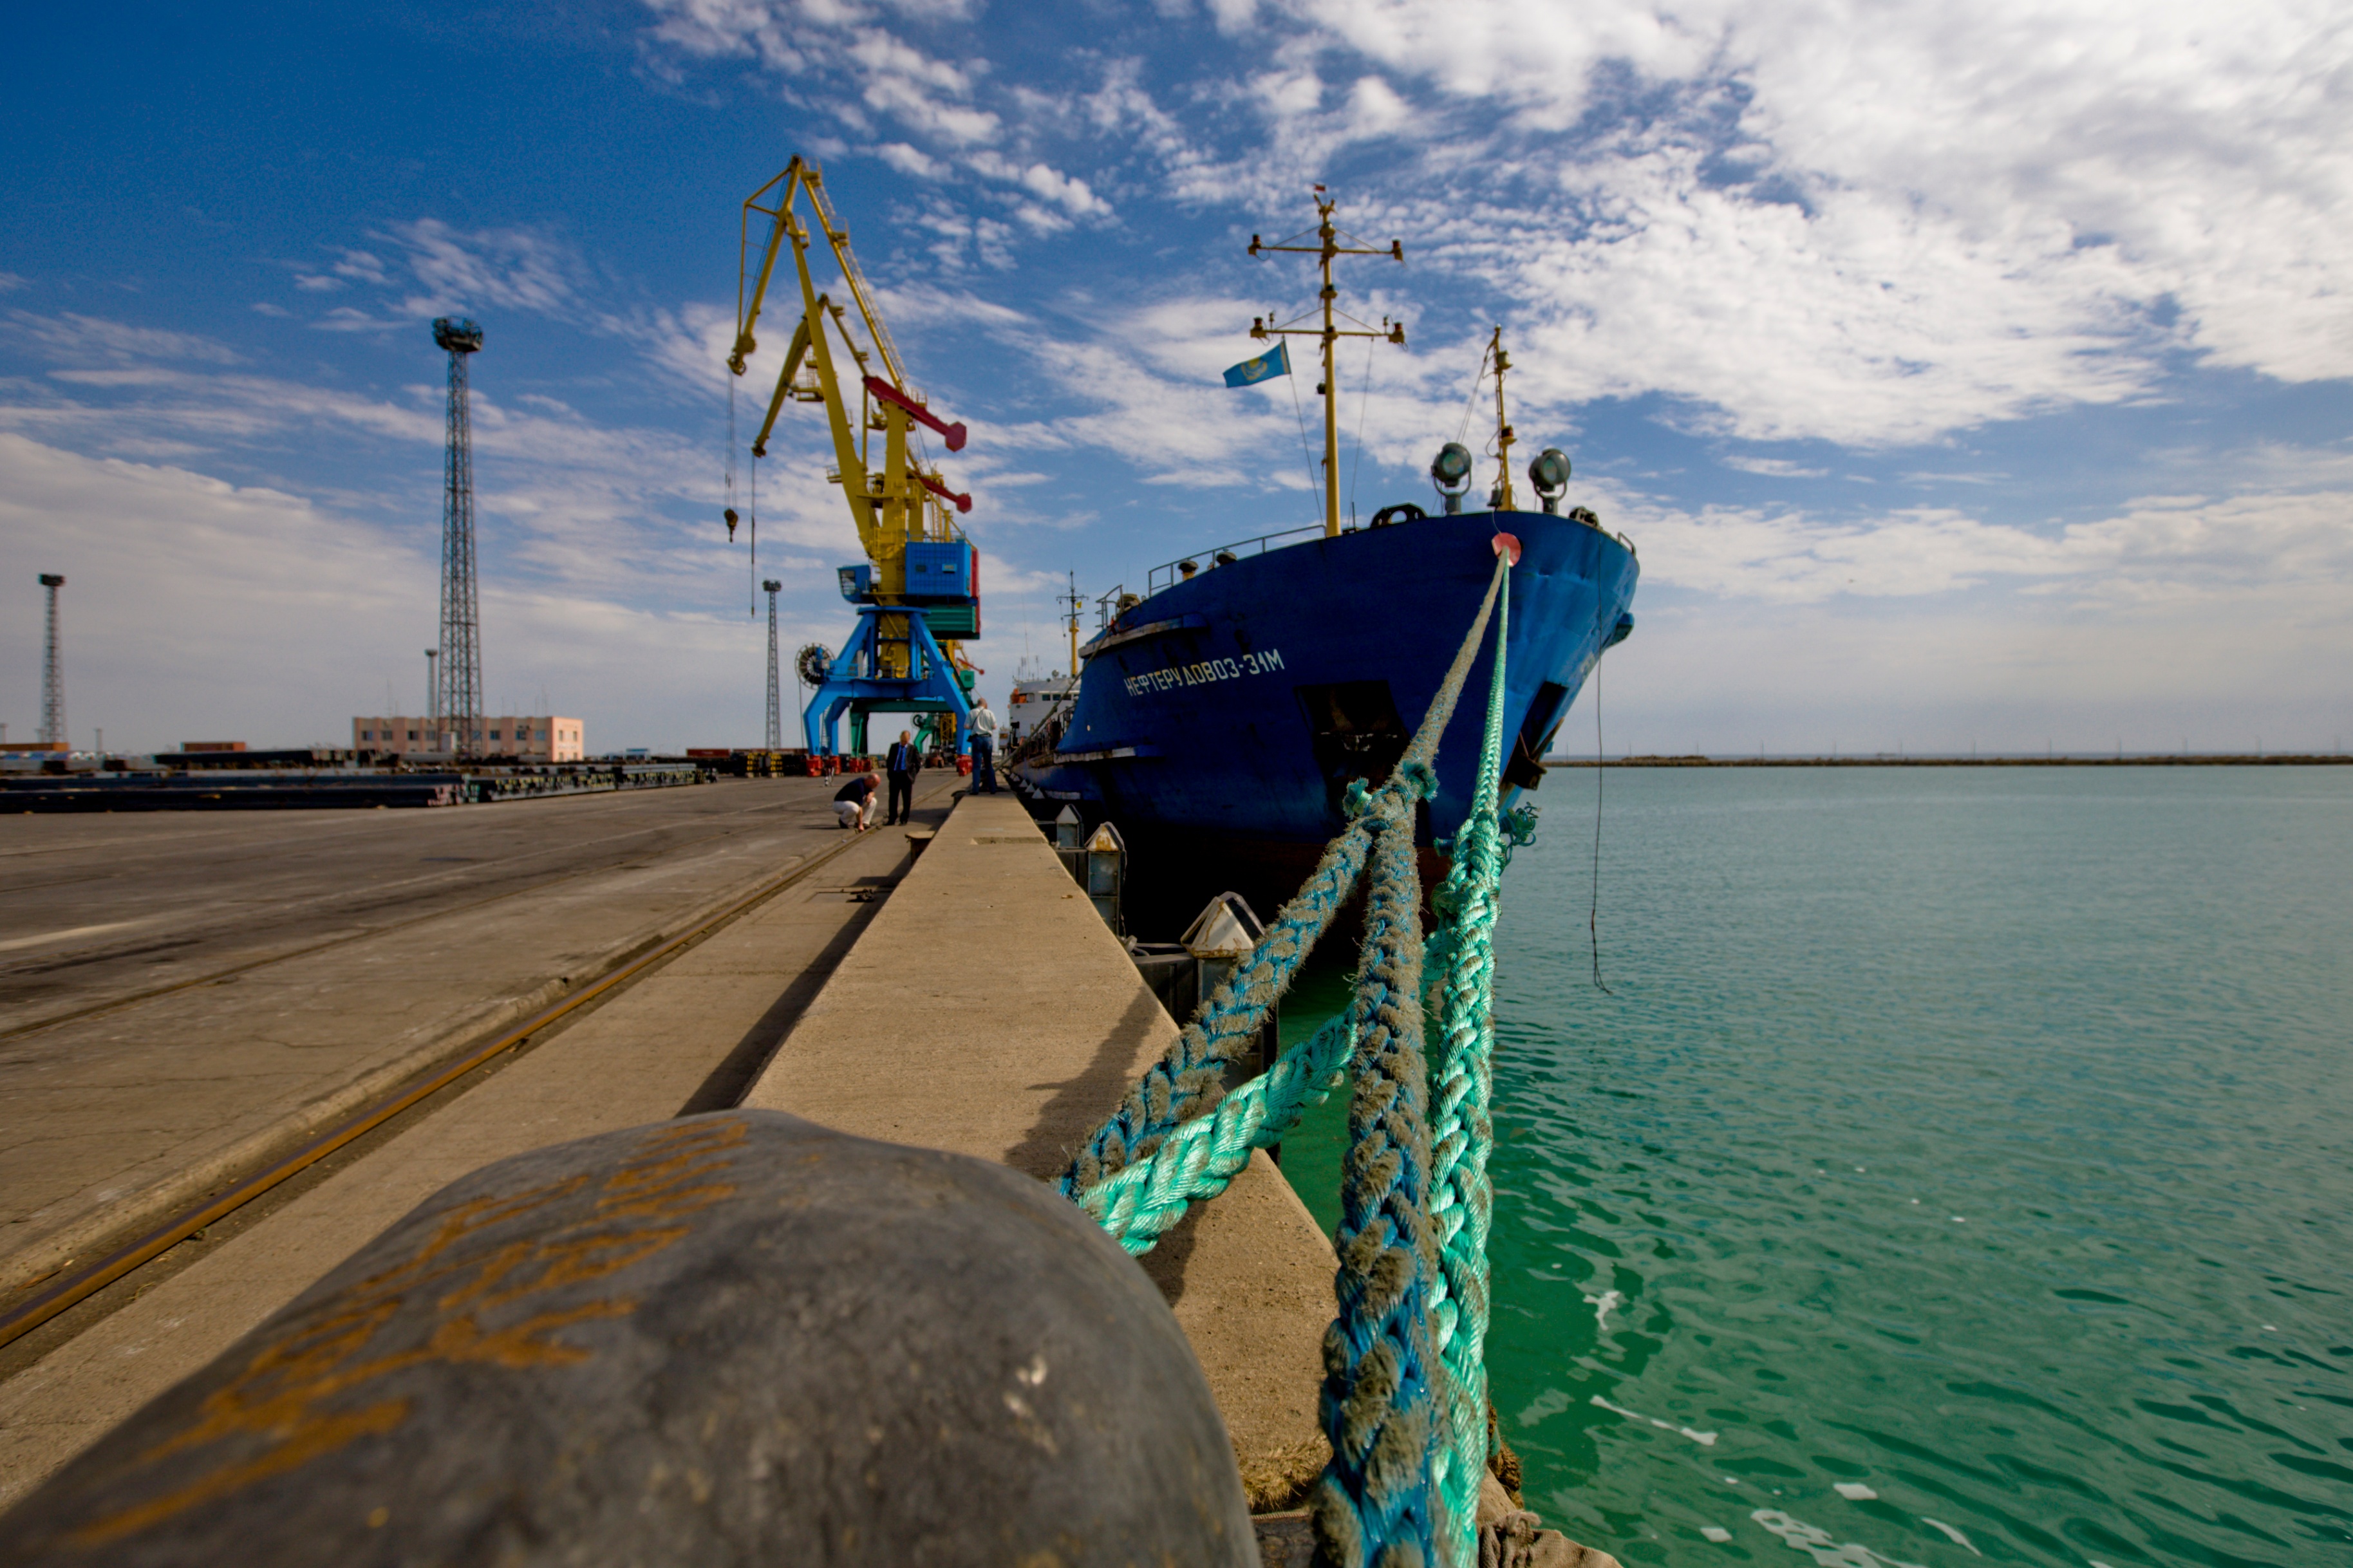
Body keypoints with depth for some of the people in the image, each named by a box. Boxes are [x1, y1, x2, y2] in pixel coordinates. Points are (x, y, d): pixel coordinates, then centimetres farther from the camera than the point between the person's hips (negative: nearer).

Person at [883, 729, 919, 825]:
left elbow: (918, 761, 1)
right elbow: (889, 760, 14)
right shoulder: (894, 747, 12)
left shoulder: (912, 748, 3)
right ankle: (892, 819, 10)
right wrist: (885, 760, -4)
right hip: (895, 775, 2)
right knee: (893, 798, 4)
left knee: (906, 799, 2)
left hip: (906, 775, -2)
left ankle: (904, 819, 10)